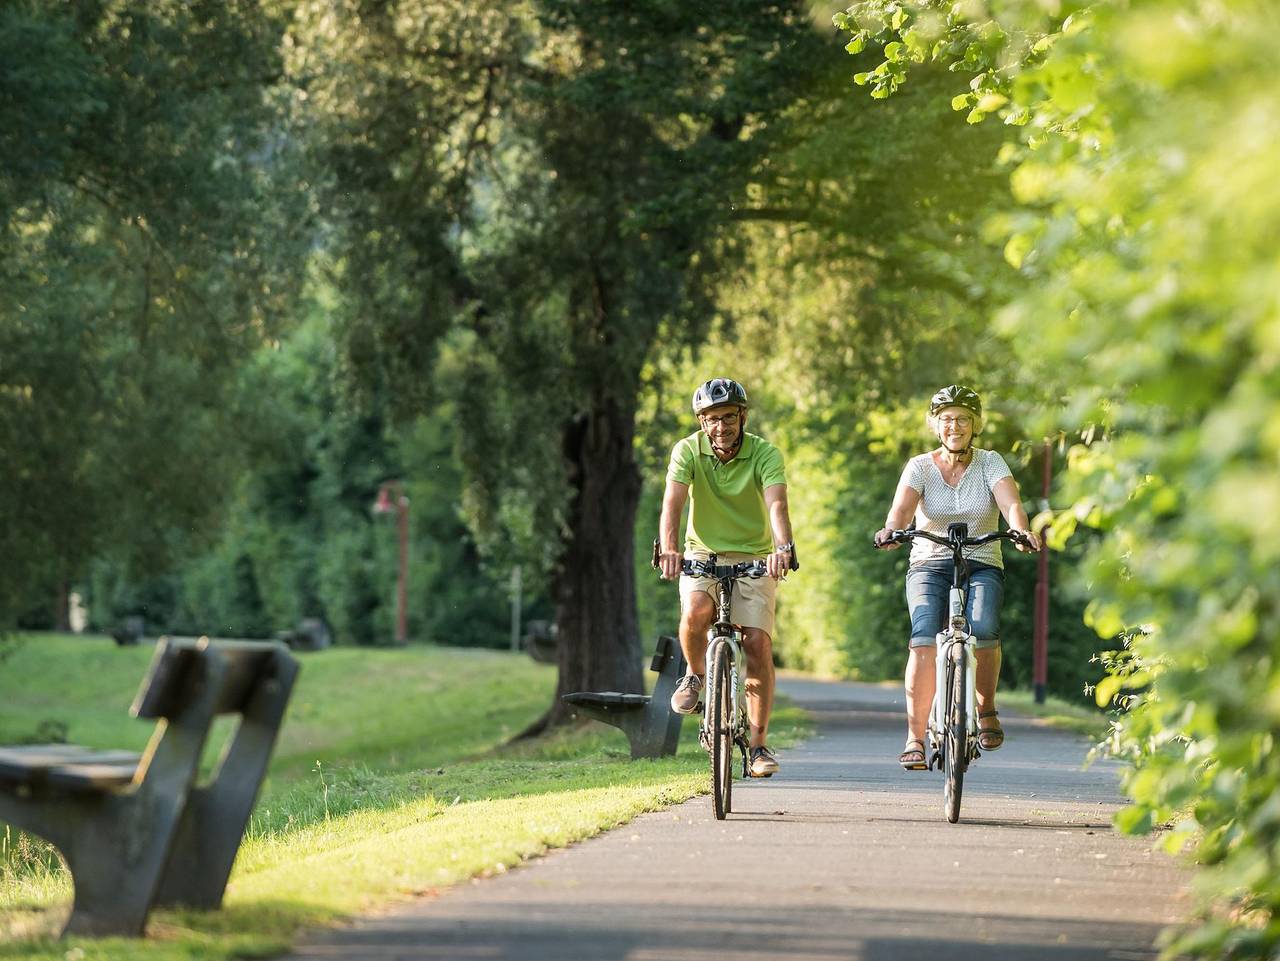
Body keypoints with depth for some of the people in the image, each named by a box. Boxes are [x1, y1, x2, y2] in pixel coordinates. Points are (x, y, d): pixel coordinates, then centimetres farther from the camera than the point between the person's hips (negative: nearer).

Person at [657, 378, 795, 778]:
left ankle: (760, 744, -3)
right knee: (694, 612, -30)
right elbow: (672, 503, -24)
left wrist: (784, 548, -49)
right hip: (703, 554, 0)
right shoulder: (688, 451, -12)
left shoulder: (765, 454, -15)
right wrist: (668, 548, -43)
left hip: (754, 558, 0)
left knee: (758, 643, -14)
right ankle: (696, 675, 2)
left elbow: (777, 506, -30)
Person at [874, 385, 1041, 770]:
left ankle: (986, 710, -5)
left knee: (983, 630, -30)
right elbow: (902, 507, -16)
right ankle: (915, 737, -21)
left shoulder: (990, 463, 2)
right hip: (929, 565, 0)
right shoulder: (920, 467, 2)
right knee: (925, 638, -26)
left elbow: (1011, 503, -15)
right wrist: (890, 531, -39)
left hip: (982, 566, 0)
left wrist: (1022, 531, -38)